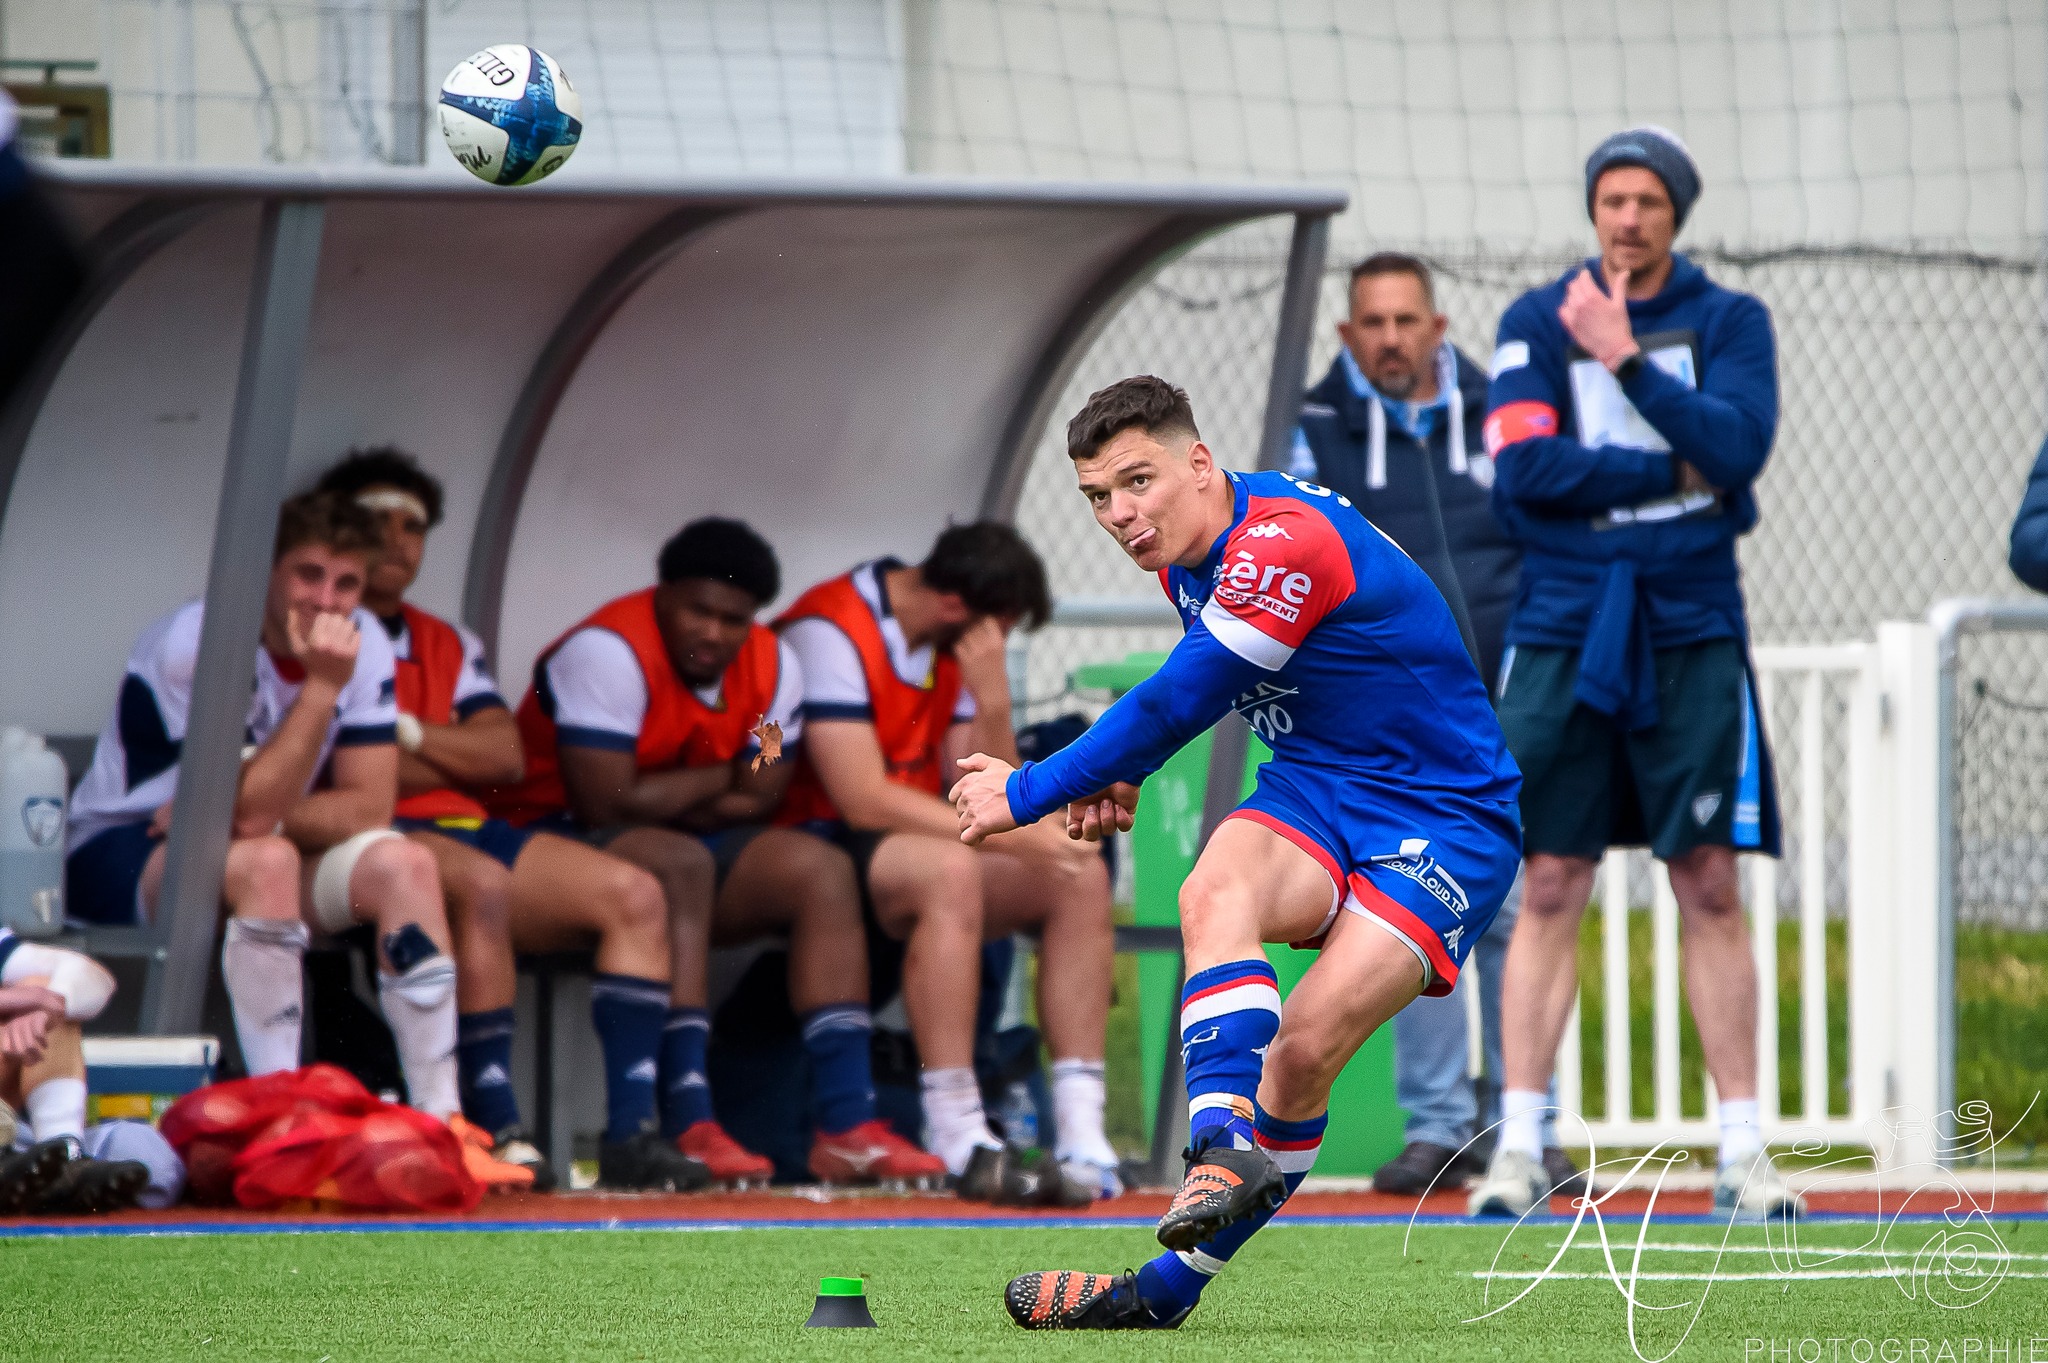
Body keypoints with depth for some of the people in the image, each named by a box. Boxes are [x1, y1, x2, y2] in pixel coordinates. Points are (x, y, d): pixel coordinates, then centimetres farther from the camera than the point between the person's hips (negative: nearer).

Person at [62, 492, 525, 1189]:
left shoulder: (363, 644, -6)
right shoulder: (194, 642, -25)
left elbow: (369, 806, -10)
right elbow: (251, 810, -31)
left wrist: (238, 815, -22)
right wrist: (322, 686, -35)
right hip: (119, 856, -6)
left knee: (403, 863, -17)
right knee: (266, 861, -35)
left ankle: (442, 1126, -21)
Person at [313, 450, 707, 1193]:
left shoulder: (446, 647, 26)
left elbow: (505, 755, 11)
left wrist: (408, 734, -3)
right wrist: (458, 759, -1)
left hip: (462, 827, 8)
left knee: (633, 895, -11)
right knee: (480, 885, -39)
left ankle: (629, 1133, -21)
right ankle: (496, 1131, -39)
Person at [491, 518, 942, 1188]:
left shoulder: (771, 667, 2)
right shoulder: (607, 653, -20)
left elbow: (753, 803, -4)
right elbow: (606, 802, -25)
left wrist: (662, 799, -17)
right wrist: (716, 781, -11)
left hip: (684, 855, 7)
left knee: (820, 868, -11)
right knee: (679, 862, -36)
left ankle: (845, 1124, -20)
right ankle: (688, 1126, -43)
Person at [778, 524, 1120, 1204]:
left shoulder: (959, 645, 11)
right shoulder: (831, 630, -15)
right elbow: (863, 800, -23)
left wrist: (993, 704, -11)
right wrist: (1011, 837, -22)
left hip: (912, 852, 8)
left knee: (1080, 876, -11)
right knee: (948, 868, -36)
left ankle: (1082, 1139, -20)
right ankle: (959, 1141, -40)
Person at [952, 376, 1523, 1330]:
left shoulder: (1287, 543, -24)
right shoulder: (1189, 551, 5)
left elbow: (1178, 705, -21)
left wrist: (1029, 792, -10)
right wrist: (1118, 775, 4)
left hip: (1447, 821, -7)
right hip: (1314, 795, 7)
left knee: (1306, 1046, -24)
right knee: (1215, 894, -29)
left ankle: (1173, 1284, -13)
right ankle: (1224, 1147, -43)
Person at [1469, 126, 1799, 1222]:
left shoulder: (1729, 320, 7)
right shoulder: (1537, 321, 7)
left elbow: (1737, 445, -10)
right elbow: (1521, 471, -6)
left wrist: (1626, 360, -17)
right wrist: (1674, 473, -7)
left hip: (1689, 627, 0)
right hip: (1564, 627, 0)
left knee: (1710, 886, -1)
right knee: (1550, 888, -3)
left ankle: (1742, 1150, 1)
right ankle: (1519, 1146, -3)